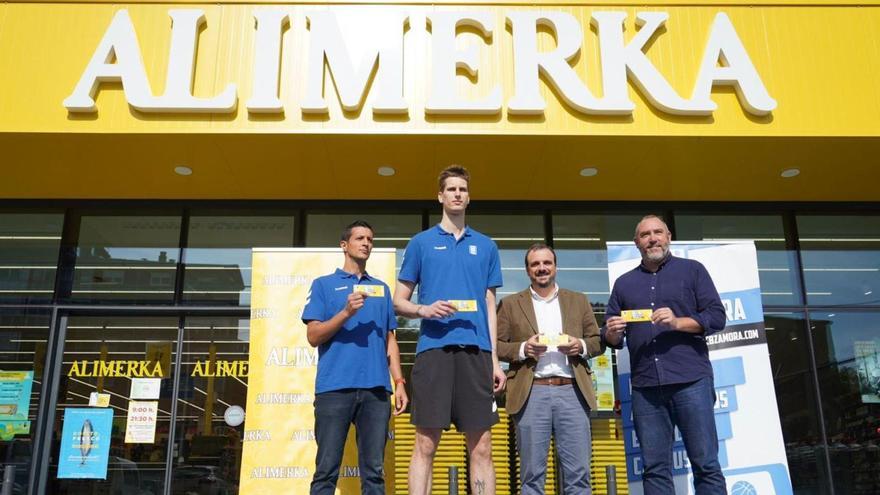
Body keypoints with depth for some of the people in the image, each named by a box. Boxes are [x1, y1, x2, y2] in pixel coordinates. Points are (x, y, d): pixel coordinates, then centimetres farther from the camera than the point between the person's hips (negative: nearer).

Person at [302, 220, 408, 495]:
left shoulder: (381, 289, 20)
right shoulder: (324, 284, 10)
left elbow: (390, 340, 18)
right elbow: (313, 336, 2)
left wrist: (399, 382, 7)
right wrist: (346, 312, -12)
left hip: (376, 389, 3)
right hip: (334, 387, -3)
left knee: (374, 471, 3)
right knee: (327, 470, -2)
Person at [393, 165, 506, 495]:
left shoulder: (485, 246, 17)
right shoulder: (421, 242, 10)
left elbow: (490, 305, 16)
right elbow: (399, 302, 10)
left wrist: (495, 358, 8)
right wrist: (425, 310, -12)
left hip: (476, 351, 2)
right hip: (434, 348, -2)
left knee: (481, 447, 2)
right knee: (425, 445, -3)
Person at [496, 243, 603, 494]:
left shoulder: (579, 301, 17)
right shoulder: (511, 304, 11)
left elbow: (598, 341, 15)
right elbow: (496, 345, 5)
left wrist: (581, 346, -5)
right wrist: (523, 349, -12)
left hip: (572, 391, 2)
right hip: (531, 393, -1)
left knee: (578, 473, 1)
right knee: (532, 474, 2)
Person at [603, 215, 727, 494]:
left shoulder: (692, 270, 10)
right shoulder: (624, 283, 17)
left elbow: (717, 317, 1)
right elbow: (611, 338, 15)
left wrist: (677, 322, -14)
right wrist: (612, 332, -9)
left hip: (690, 380, -2)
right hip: (645, 386, 3)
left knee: (706, 463, -2)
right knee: (655, 467, 3)